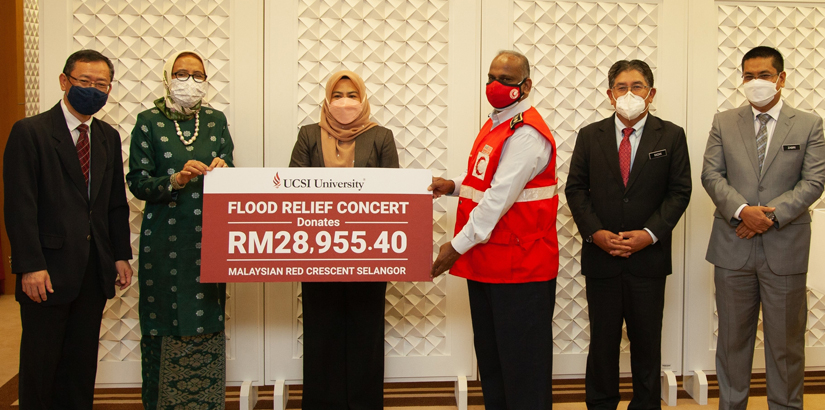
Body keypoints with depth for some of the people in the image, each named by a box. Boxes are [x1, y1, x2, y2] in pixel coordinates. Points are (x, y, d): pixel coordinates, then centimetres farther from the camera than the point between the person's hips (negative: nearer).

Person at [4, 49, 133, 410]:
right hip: (48, 270, -5)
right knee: (41, 359, 6)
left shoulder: (109, 137, 12)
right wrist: (30, 266, -17)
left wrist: (121, 255, 8)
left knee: (83, 360, 12)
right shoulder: (30, 132, -6)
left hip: (94, 270, 5)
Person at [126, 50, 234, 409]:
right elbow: (137, 183, -2)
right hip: (165, 238, -2)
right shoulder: (149, 122, 3)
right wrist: (176, 180, -18)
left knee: (209, 322, 1)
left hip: (208, 236, 2)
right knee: (163, 325, -1)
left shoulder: (215, 120, 11)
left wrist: (222, 170, -11)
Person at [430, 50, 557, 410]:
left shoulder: (527, 133, -16)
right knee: (489, 356, 17)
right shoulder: (495, 125, 15)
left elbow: (500, 197, -22)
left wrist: (458, 246, -20)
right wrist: (455, 185, 7)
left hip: (520, 266, -9)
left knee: (520, 359, 1)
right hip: (484, 262, 10)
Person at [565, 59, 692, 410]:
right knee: (603, 339, 9)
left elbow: (679, 192, 0)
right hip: (601, 256, 1)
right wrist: (594, 232, -9)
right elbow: (575, 188, 4)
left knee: (647, 339, 9)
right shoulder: (589, 136, 6)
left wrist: (649, 234, -11)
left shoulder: (672, 136, 3)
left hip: (649, 257, -1)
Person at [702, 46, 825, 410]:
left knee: (786, 340, 9)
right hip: (733, 246, 1)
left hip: (785, 247, -1)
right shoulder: (724, 123, 7)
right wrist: (742, 211, -16)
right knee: (733, 337, 11)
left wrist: (771, 216, -15)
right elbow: (711, 175, 0)